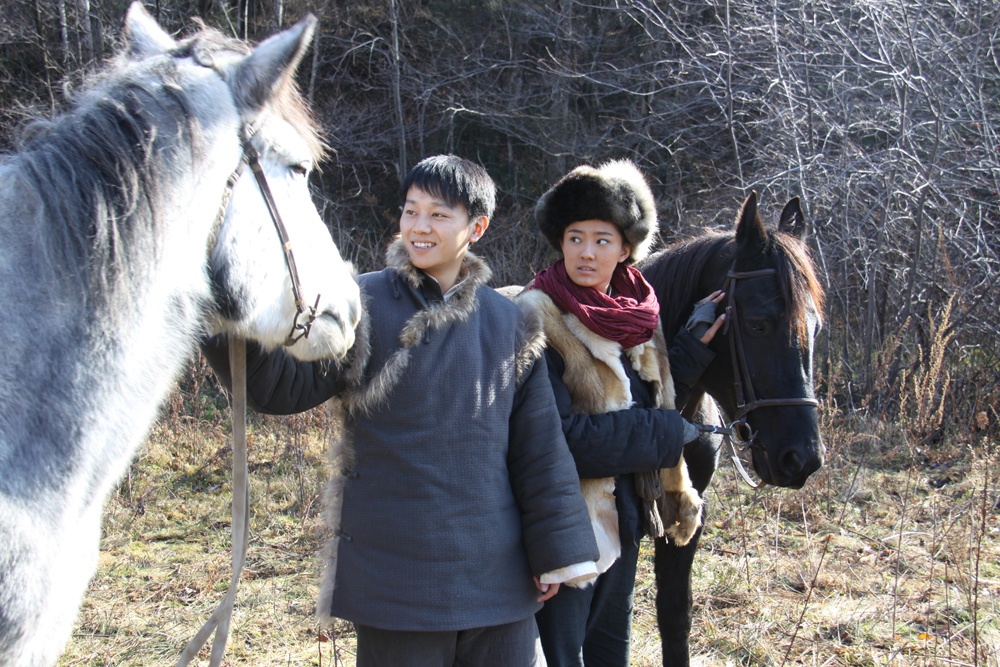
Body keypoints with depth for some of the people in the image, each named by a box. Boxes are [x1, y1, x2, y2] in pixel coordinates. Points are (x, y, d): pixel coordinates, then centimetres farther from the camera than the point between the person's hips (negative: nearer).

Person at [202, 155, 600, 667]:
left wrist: (556, 553, 6)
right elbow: (284, 387, -12)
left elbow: (539, 448, 8)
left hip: (496, 577, 3)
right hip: (394, 578, -3)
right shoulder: (362, 307, -1)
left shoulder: (509, 325, 7)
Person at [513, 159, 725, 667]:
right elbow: (556, 435, -24)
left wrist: (693, 348, 5)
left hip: (622, 520, 8)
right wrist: (665, 434, -17)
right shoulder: (538, 320, -17)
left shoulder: (635, 315, 6)